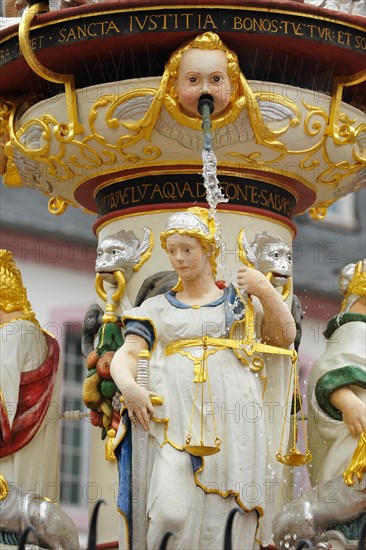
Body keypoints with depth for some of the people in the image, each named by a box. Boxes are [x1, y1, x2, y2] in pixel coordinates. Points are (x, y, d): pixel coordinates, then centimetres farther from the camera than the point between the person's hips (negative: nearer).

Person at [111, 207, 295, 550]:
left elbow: (285, 336, 12)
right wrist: (129, 387, -12)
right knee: (171, 513, -20)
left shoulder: (241, 301, 21)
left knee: (223, 521, -9)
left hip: (231, 423, 0)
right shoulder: (156, 308, 22)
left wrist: (266, 290, -1)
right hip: (174, 420, 0)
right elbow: (126, 354, 10)